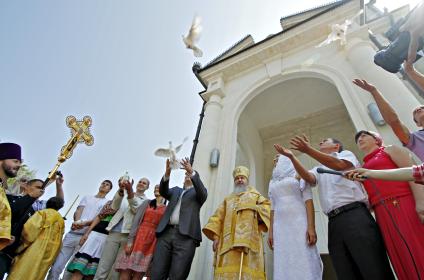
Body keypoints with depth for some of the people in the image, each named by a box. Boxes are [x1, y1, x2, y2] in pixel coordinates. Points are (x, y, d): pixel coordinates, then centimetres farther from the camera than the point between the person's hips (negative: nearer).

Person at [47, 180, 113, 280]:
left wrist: (84, 224, -21)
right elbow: (78, 211, 7)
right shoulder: (87, 197, 20)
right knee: (56, 267, 0)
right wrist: (77, 222, -15)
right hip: (72, 234, 3)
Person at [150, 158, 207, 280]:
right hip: (166, 233, 3)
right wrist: (167, 173, -12)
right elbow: (163, 191, 8)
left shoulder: (197, 192, 17)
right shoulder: (175, 190, 27)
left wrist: (192, 172, -20)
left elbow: (203, 193, -6)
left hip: (186, 235, -3)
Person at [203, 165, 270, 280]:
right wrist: (215, 236, 1)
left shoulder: (256, 196, 27)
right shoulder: (227, 200, 30)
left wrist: (258, 211, -12)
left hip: (249, 239, -2)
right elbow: (218, 218, 17)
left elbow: (267, 206, 8)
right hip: (228, 241, 2)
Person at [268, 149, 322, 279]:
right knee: (284, 267, -2)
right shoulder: (273, 182, 22)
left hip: (300, 224, -4)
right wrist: (271, 231, 10)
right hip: (281, 227, 4)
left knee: (304, 266, -10)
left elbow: (308, 200, -3)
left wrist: (311, 226, -16)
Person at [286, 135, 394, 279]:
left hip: (355, 215, -4)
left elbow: (339, 165, -10)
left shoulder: (346, 154, 16)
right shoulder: (318, 169, 27)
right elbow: (308, 178, 3)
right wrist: (292, 157, -10)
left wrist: (308, 150, -19)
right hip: (334, 223, 5)